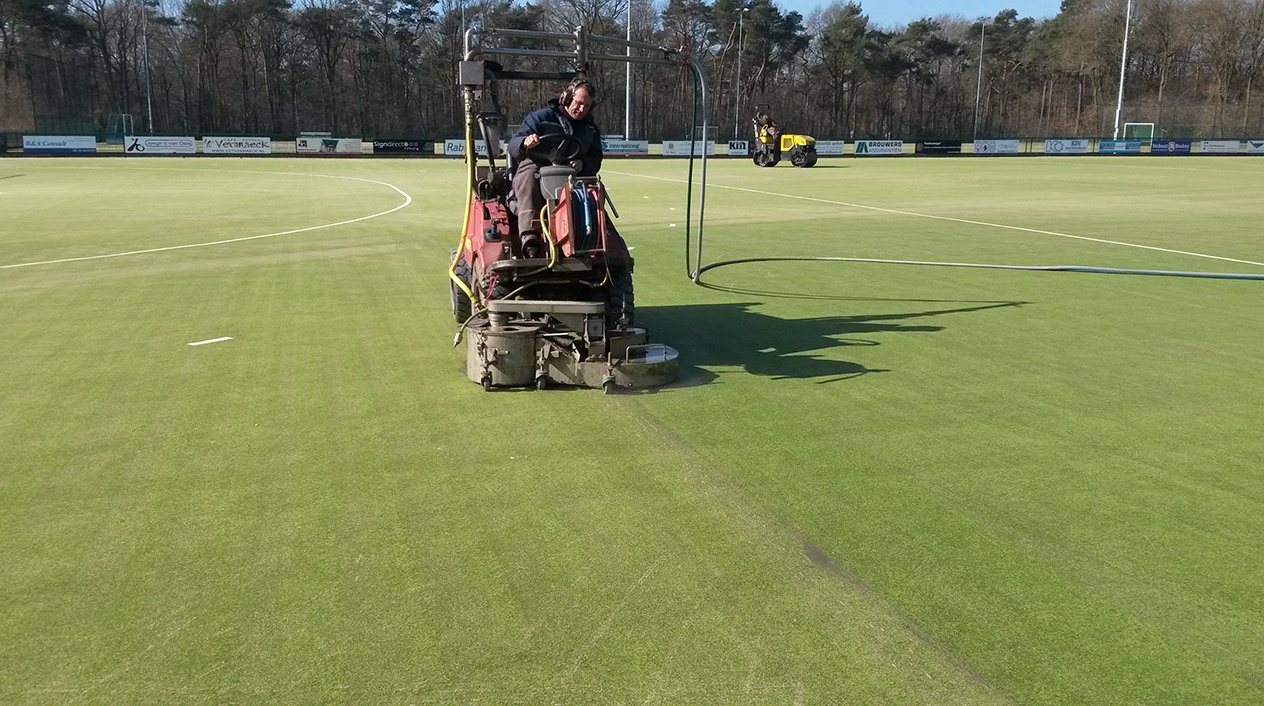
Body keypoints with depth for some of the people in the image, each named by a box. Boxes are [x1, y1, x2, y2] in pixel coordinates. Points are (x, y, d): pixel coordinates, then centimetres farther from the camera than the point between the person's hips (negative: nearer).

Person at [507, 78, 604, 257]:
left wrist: (582, 164, -13)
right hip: (537, 169, -3)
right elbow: (513, 147, -4)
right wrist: (525, 142, -30)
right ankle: (529, 235, -53)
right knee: (529, 175, -38)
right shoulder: (541, 117, 5)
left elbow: (595, 160, 12)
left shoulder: (590, 128, 20)